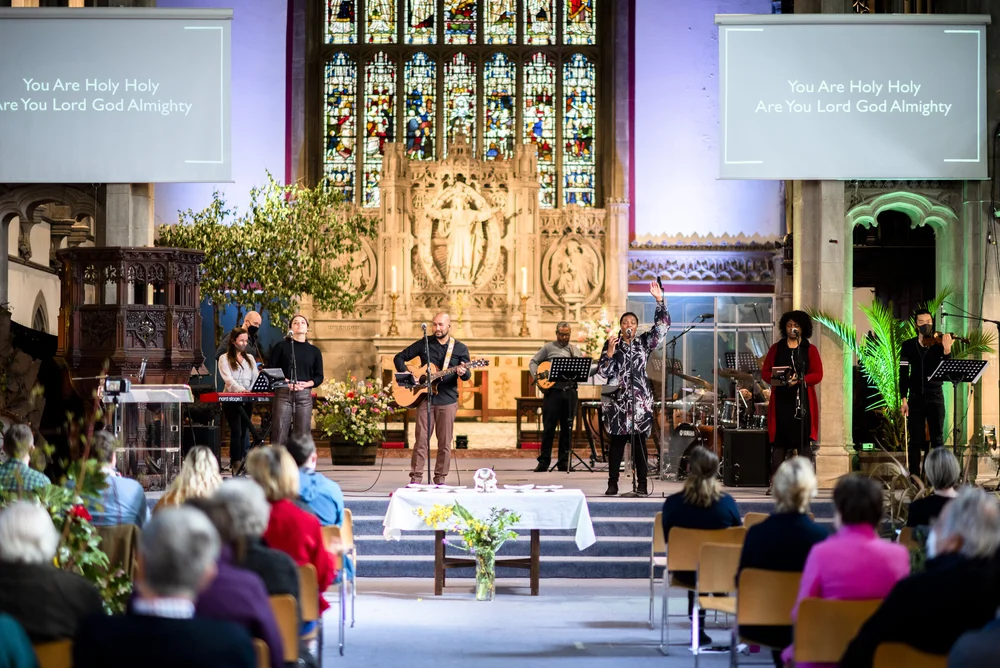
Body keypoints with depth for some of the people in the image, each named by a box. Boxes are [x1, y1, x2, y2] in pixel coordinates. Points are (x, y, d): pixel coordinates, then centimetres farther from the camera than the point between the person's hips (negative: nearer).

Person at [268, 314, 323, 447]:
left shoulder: (314, 351, 15)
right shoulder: (281, 346, 8)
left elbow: (319, 376, 13)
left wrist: (306, 384, -6)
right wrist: (284, 381, -12)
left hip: (305, 394, 3)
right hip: (283, 393, -2)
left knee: (302, 435, 0)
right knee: (279, 433, -9)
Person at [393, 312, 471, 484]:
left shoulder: (460, 348, 4)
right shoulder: (424, 344, 6)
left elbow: (467, 374, 0)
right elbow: (399, 357, 10)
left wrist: (463, 372, -24)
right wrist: (405, 374, -7)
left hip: (447, 399, 0)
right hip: (425, 397, 0)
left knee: (445, 442, 2)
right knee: (421, 439, -2)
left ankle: (440, 479, 9)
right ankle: (415, 478, 0)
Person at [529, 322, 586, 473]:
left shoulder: (575, 350, 16)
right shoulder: (549, 348, 7)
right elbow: (533, 362, 9)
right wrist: (536, 375, -8)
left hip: (570, 391, 3)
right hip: (553, 390, -3)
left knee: (567, 428, 6)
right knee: (549, 427, -3)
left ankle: (563, 461, 12)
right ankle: (544, 461, 2)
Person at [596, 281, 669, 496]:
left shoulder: (644, 342, 8)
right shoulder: (611, 344, 5)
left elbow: (662, 325, -2)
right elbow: (602, 372, 0)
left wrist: (659, 300, -9)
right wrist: (610, 352, -15)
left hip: (640, 400, 1)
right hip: (618, 400, -1)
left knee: (639, 441, -1)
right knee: (617, 441, 0)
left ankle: (642, 484, 1)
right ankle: (613, 483, 3)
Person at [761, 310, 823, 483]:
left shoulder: (810, 350, 7)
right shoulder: (776, 349, 13)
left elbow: (818, 375, 0)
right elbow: (764, 372, 10)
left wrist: (800, 380, -15)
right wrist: (773, 379, -12)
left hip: (803, 399, -2)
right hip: (781, 399, 2)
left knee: (804, 442, -6)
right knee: (778, 441, 0)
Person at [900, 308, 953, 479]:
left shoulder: (938, 344, 2)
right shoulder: (908, 346, 5)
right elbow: (903, 373, 3)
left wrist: (947, 350, -29)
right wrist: (904, 399, -5)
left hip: (935, 396, -1)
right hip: (916, 397, 1)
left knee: (937, 438, 0)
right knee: (915, 439, 2)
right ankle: (914, 476, 5)